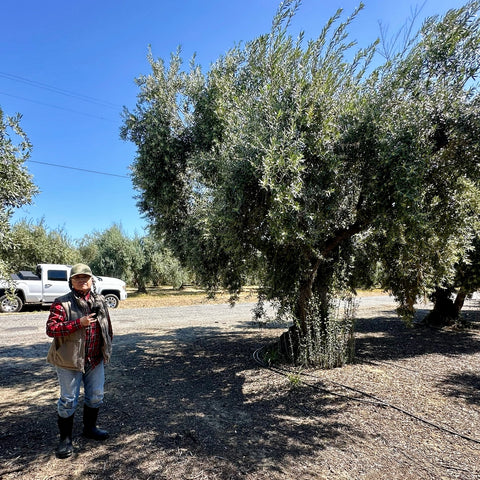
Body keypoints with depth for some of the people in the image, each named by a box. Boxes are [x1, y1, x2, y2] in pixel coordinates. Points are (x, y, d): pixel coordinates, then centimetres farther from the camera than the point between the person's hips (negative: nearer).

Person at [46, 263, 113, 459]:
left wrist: (107, 349, 13)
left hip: (95, 360, 5)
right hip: (69, 361, -5)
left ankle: (90, 428, 39)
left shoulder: (100, 301, 4)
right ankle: (65, 439, 25)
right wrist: (79, 323, -28)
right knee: (68, 400, 6)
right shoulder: (62, 303, -11)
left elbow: (107, 326, 13)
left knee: (95, 396, 17)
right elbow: (51, 329, -20)